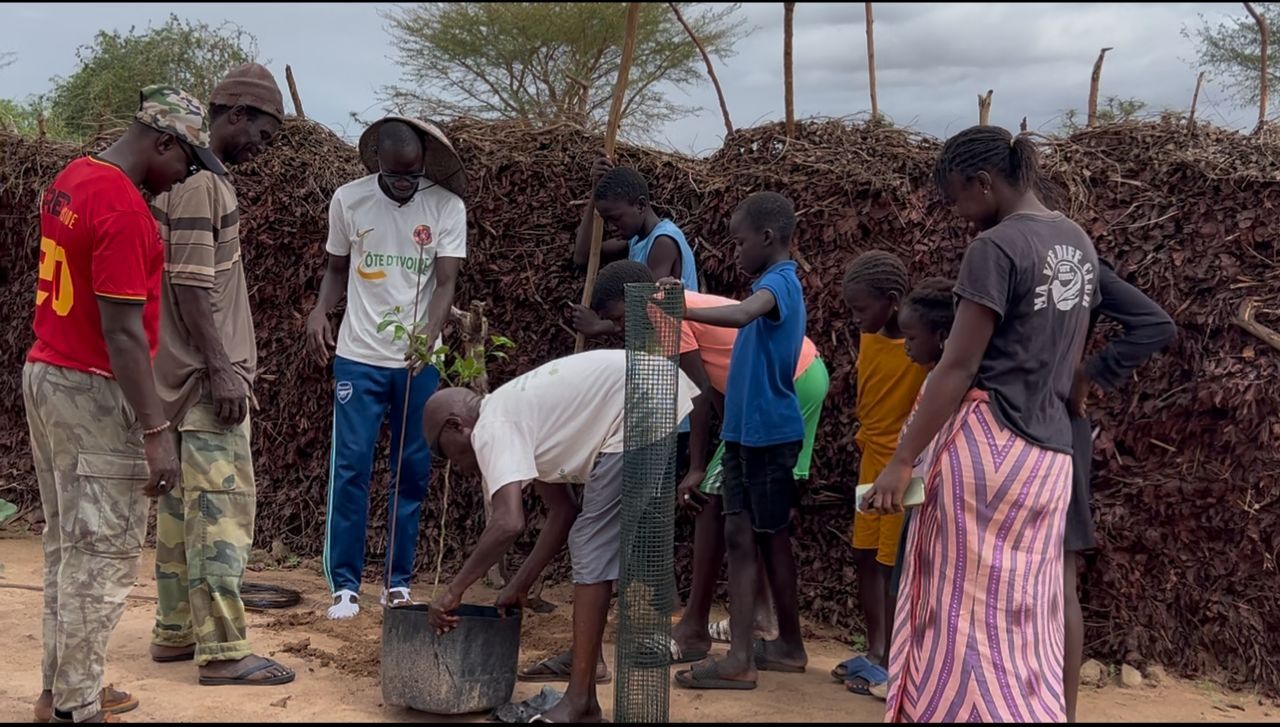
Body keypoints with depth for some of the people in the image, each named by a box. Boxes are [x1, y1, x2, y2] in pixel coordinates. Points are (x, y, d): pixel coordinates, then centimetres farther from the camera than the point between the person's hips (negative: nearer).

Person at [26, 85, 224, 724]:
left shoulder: (70, 179, 10)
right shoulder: (124, 209, -20)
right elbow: (123, 333, -23)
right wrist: (156, 433, -21)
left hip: (44, 376, 10)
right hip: (94, 392, -10)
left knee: (65, 546, 17)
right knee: (103, 556, -1)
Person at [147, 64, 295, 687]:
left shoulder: (194, 177, 15)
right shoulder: (201, 184, -15)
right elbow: (190, 286, -20)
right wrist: (222, 370, -20)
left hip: (185, 376, 10)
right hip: (206, 377, -10)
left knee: (181, 504, 13)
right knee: (222, 507, -7)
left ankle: (174, 631, 22)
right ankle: (222, 651, -2)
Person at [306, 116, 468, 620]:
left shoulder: (447, 207, -5)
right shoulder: (348, 200, -1)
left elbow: (446, 281, -11)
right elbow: (337, 269, 11)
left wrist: (429, 333, -28)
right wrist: (320, 311, -8)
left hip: (420, 362, 0)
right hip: (359, 356, 0)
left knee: (413, 472, 5)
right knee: (350, 468, -3)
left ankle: (398, 582, 16)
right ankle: (344, 584, 5)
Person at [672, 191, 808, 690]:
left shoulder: (778, 281, -16)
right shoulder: (774, 284, 16)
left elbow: (743, 314, -39)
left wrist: (683, 311, -46)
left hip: (769, 433, -9)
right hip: (745, 432, 9)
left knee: (770, 537, 1)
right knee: (741, 536, 6)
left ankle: (789, 645, 12)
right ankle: (741, 654, 10)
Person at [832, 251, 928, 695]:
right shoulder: (869, 339, 4)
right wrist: (864, 441, 13)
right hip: (873, 461, 7)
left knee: (892, 564, -2)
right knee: (865, 556, 11)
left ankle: (889, 663, 8)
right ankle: (875, 652, 22)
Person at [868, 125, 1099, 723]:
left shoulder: (995, 248, -14)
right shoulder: (1078, 244, 11)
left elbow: (959, 368, -17)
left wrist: (902, 461, -13)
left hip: (988, 444, -8)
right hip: (1050, 453, 8)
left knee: (963, 612, 1)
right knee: (1025, 619, 13)